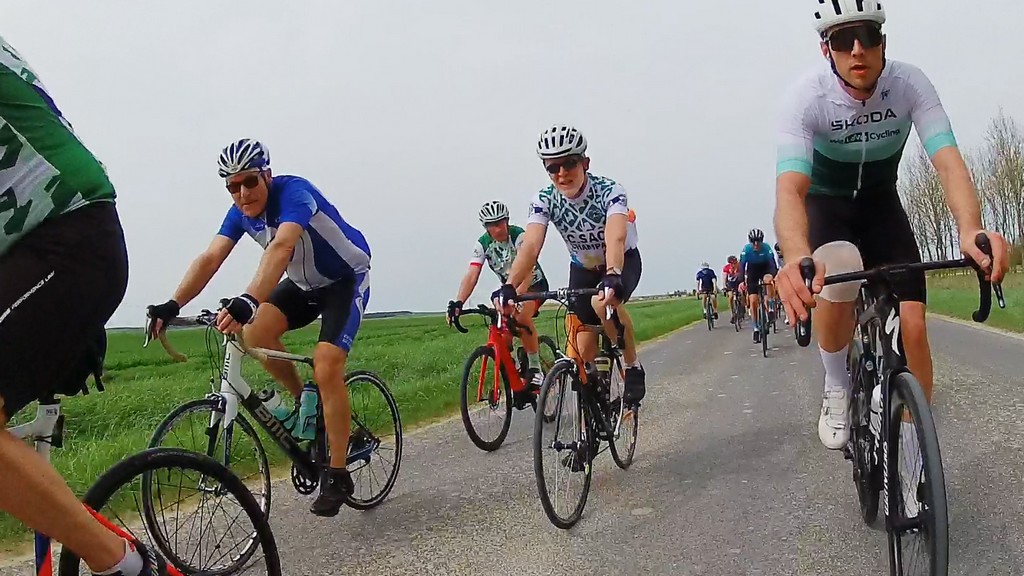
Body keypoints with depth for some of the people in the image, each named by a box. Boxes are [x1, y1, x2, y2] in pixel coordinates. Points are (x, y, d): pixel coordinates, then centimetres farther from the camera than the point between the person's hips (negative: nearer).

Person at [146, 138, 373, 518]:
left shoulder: (293, 191, -28)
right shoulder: (240, 212, -6)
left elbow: (281, 248, -46)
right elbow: (210, 258, -16)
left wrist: (248, 301, -60)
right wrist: (173, 305, -30)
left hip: (346, 280, -7)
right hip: (304, 284, 7)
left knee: (326, 368, -22)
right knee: (256, 332, -20)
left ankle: (336, 475, -9)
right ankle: (304, 403, 5)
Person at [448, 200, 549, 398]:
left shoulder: (519, 236, -26)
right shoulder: (483, 244, -13)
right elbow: (471, 275, -23)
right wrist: (457, 303, -38)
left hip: (534, 285, -5)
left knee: (521, 317, -32)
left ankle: (536, 370, -19)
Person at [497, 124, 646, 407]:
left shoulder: (609, 191, -30)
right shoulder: (544, 201, -21)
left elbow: (615, 239, -47)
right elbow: (531, 245, -35)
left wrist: (612, 276, -66)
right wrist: (509, 286, -52)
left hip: (623, 262, -3)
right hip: (583, 268, 4)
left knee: (604, 303, -36)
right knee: (585, 347, -2)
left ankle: (633, 367, -13)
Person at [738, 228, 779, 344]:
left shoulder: (766, 248, -24)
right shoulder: (746, 249, -23)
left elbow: (772, 263, -31)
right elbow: (742, 265, -27)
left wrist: (775, 277, -47)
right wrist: (742, 281, -39)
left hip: (765, 269, 0)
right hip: (752, 272, 0)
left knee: (768, 279, -37)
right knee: (753, 301, -8)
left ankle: (771, 309, -24)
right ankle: (756, 329, 1)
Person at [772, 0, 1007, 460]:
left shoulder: (910, 83, -23)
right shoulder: (807, 95, -29)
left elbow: (948, 162, -34)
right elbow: (789, 188, -42)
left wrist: (971, 231, -55)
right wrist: (796, 257, -64)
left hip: (882, 203, 2)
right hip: (826, 202, -2)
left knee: (913, 326, -10)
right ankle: (837, 388, -3)